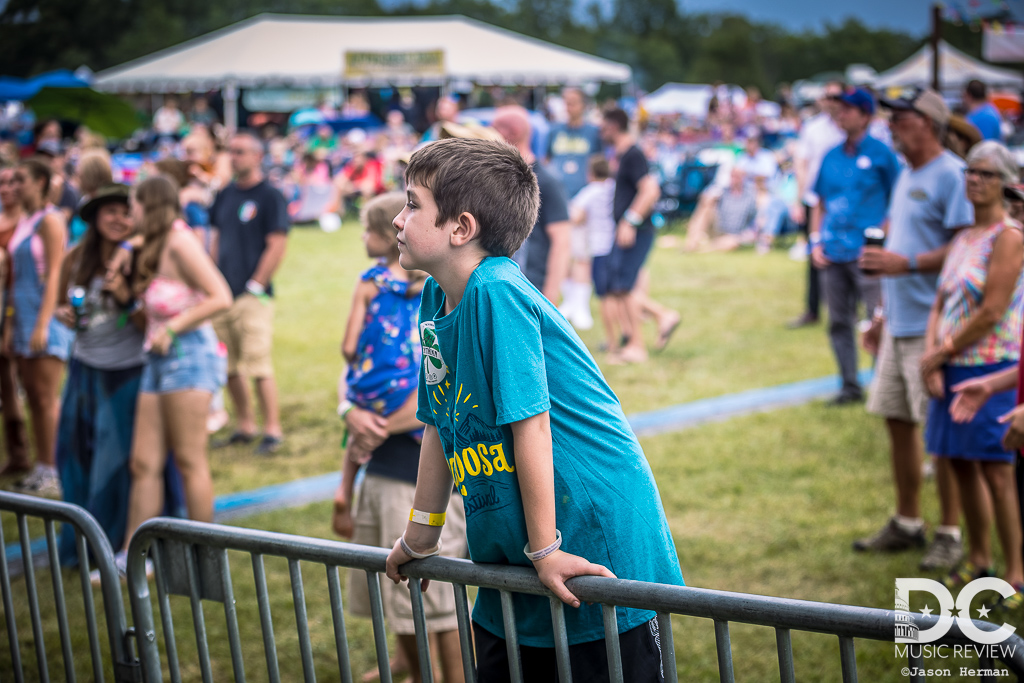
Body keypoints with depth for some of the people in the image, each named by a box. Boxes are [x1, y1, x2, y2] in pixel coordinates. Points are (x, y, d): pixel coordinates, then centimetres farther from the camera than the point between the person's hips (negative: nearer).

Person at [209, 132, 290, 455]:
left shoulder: (269, 197, -7)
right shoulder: (226, 195, 14)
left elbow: (277, 246, -12)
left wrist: (255, 286, -14)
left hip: (253, 295, -7)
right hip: (224, 294, 7)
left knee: (258, 365, -10)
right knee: (229, 366, 11)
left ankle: (272, 429, -3)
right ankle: (244, 426, 22)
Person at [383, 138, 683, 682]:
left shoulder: (495, 292, -21)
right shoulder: (435, 299, 5)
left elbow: (529, 422, -22)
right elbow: (439, 425, 13)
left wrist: (545, 548, -19)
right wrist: (421, 533, 19)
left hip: (597, 542, -8)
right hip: (510, 553, 9)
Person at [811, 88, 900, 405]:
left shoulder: (881, 153, -2)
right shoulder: (831, 157, 13)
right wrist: (816, 242, 8)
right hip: (832, 255, 6)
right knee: (839, 322, 10)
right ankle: (850, 386, 20)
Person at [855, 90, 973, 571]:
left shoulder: (951, 175, -12)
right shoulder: (907, 176, 17)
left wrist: (906, 264, -25)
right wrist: (882, 311, 22)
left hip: (933, 327, -9)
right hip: (899, 323, 9)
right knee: (896, 419, 13)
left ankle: (950, 534, 6)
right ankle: (906, 523, 25)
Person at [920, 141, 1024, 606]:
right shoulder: (962, 239, 15)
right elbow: (940, 306, 14)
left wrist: (942, 353, -8)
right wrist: (930, 355, -2)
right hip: (952, 370, 8)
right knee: (962, 463, 12)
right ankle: (978, 560, 25)